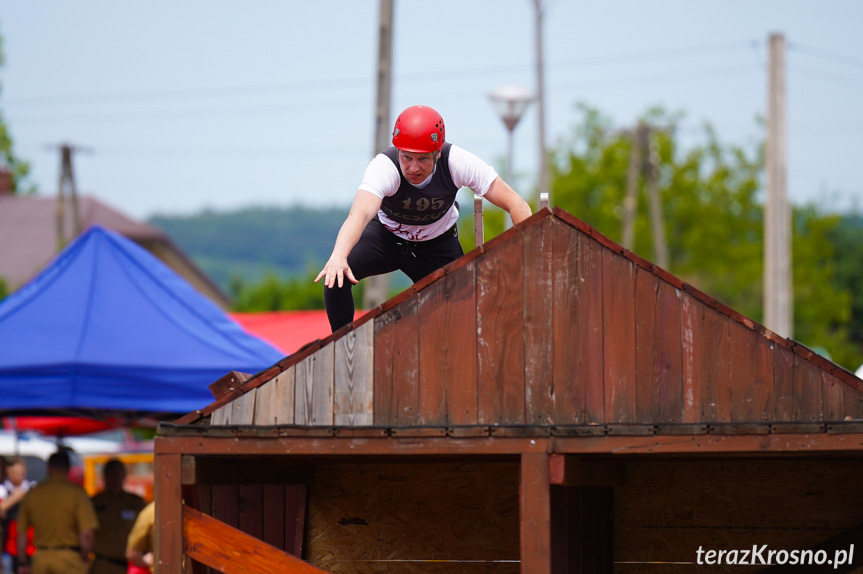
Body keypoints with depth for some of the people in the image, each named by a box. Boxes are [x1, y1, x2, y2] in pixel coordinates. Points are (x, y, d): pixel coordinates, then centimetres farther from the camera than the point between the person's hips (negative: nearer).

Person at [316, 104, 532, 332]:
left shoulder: (458, 162, -30)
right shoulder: (384, 166, -35)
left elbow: (517, 206, -27)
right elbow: (360, 213, -53)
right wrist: (338, 257, -72)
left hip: (438, 245, 2)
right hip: (386, 234, -2)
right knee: (336, 275, -25)